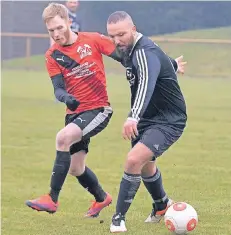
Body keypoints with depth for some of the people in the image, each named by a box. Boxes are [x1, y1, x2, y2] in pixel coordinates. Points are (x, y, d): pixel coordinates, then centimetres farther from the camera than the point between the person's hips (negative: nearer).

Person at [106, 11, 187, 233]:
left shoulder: (145, 53, -28)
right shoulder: (128, 51, 1)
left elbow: (146, 83, -47)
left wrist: (133, 117, -61)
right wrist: (135, 117, 26)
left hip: (169, 121, -10)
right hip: (148, 118, 10)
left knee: (134, 160, -24)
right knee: (145, 164, 26)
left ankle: (119, 218, -13)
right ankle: (162, 205, 53)